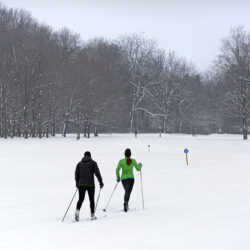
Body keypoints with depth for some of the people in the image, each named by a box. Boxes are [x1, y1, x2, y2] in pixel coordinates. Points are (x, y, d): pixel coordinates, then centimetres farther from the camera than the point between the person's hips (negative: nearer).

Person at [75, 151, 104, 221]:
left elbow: (76, 175, 11)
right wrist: (100, 181, -1)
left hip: (81, 184, 2)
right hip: (90, 184, -2)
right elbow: (97, 173, -6)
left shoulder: (79, 164, 10)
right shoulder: (93, 163, 2)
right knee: (91, 199, 8)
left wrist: (77, 184, 21)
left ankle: (77, 211, -21)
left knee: (81, 199, 4)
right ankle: (92, 215, 9)